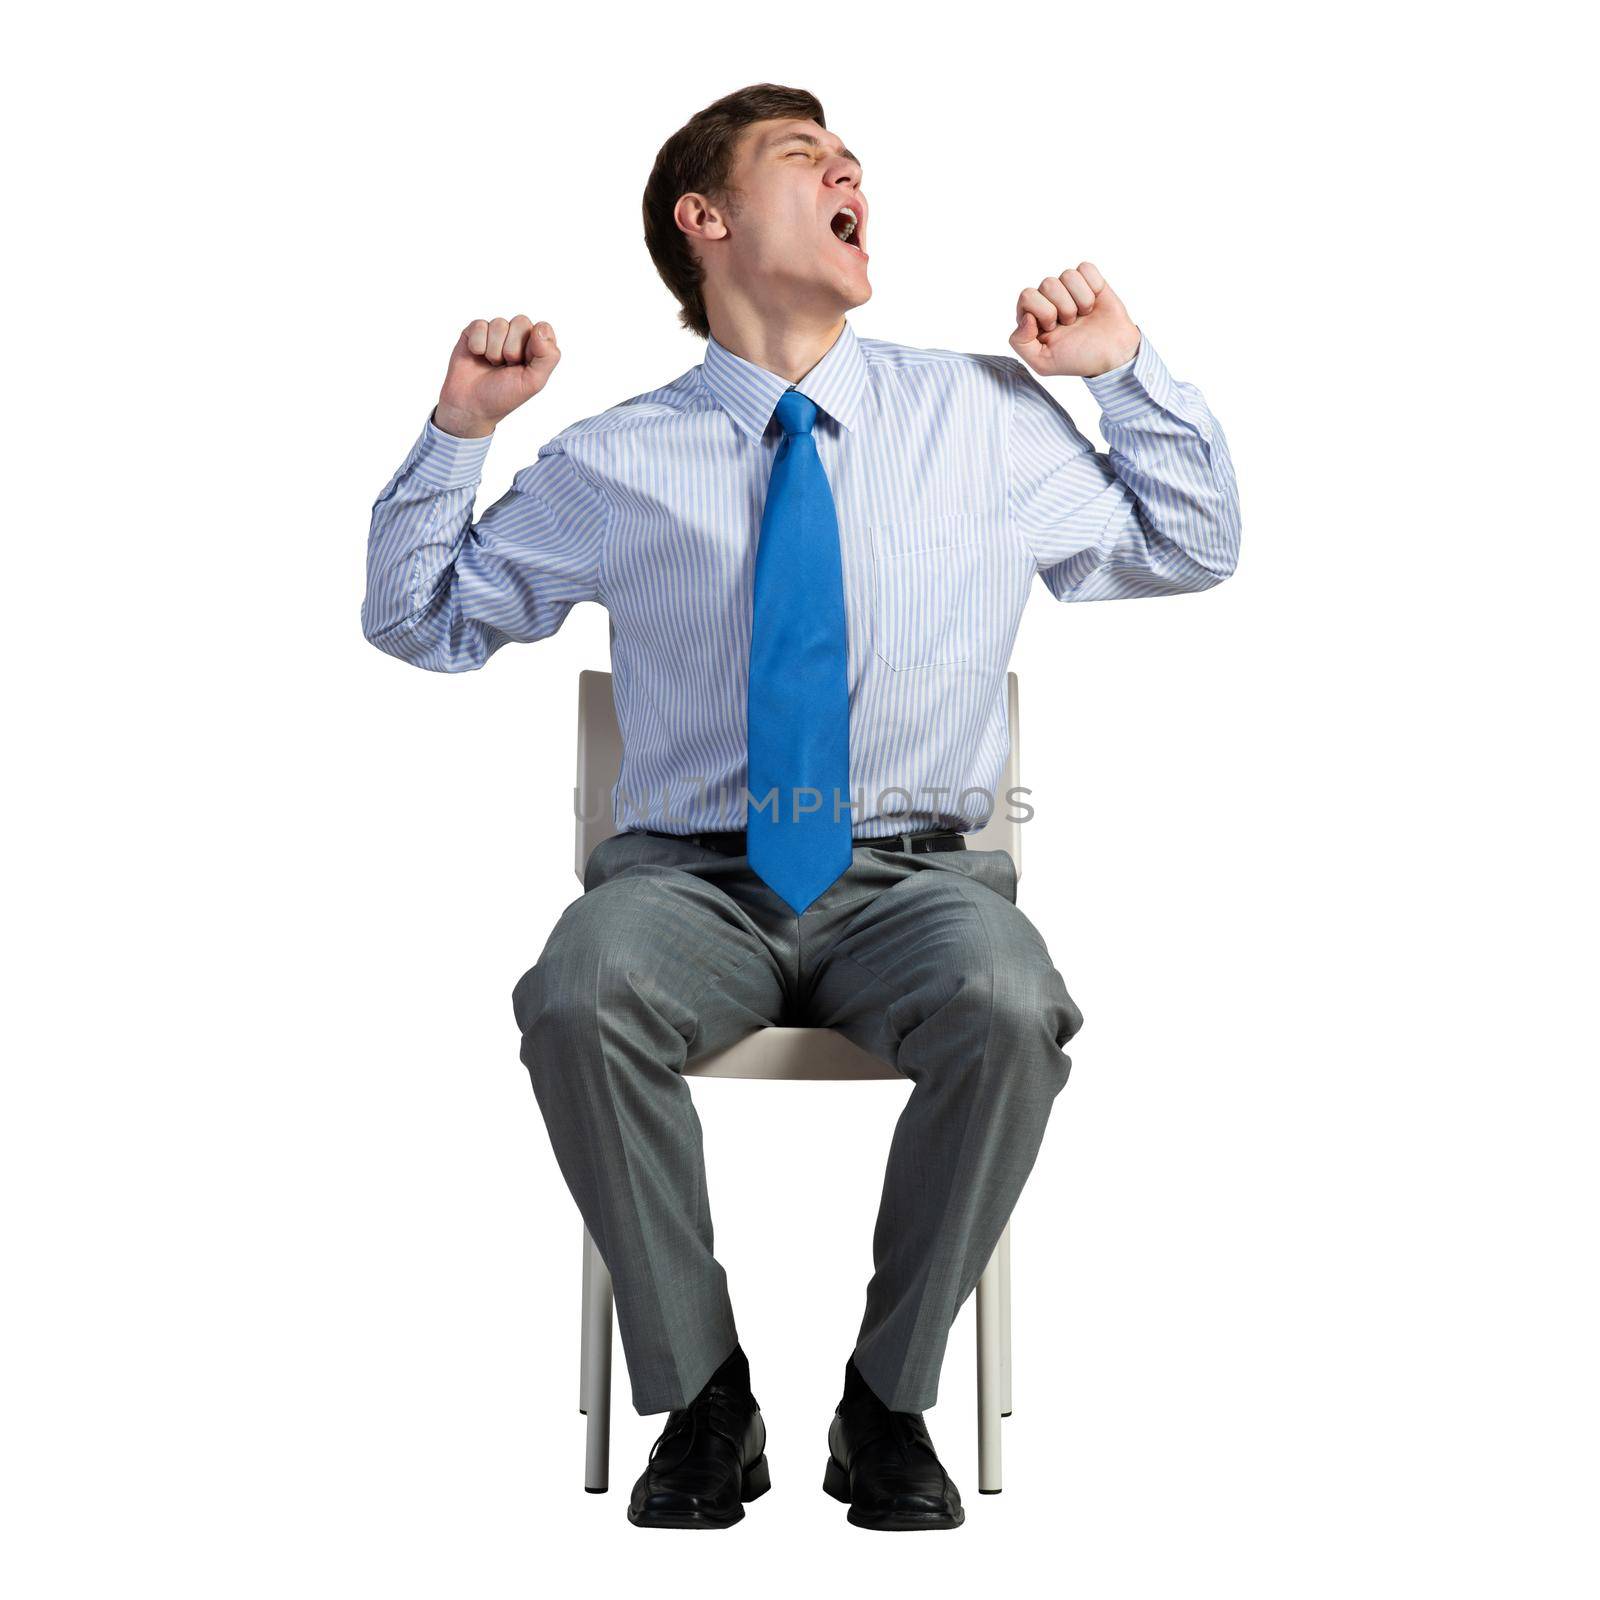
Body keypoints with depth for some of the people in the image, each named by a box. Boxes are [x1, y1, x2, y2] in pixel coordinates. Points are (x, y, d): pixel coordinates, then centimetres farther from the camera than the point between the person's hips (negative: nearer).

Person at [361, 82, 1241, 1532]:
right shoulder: (614, 462, 9)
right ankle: (706, 1398, -13)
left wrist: (1129, 369, 6)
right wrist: (460, 428, 3)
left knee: (1010, 1010, -34)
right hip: (691, 874, 0)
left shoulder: (986, 418, 12)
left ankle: (888, 1399, -12)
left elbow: (1194, 547, 19)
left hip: (912, 876, 0)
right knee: (578, 995, -33)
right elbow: (416, 619, 17)